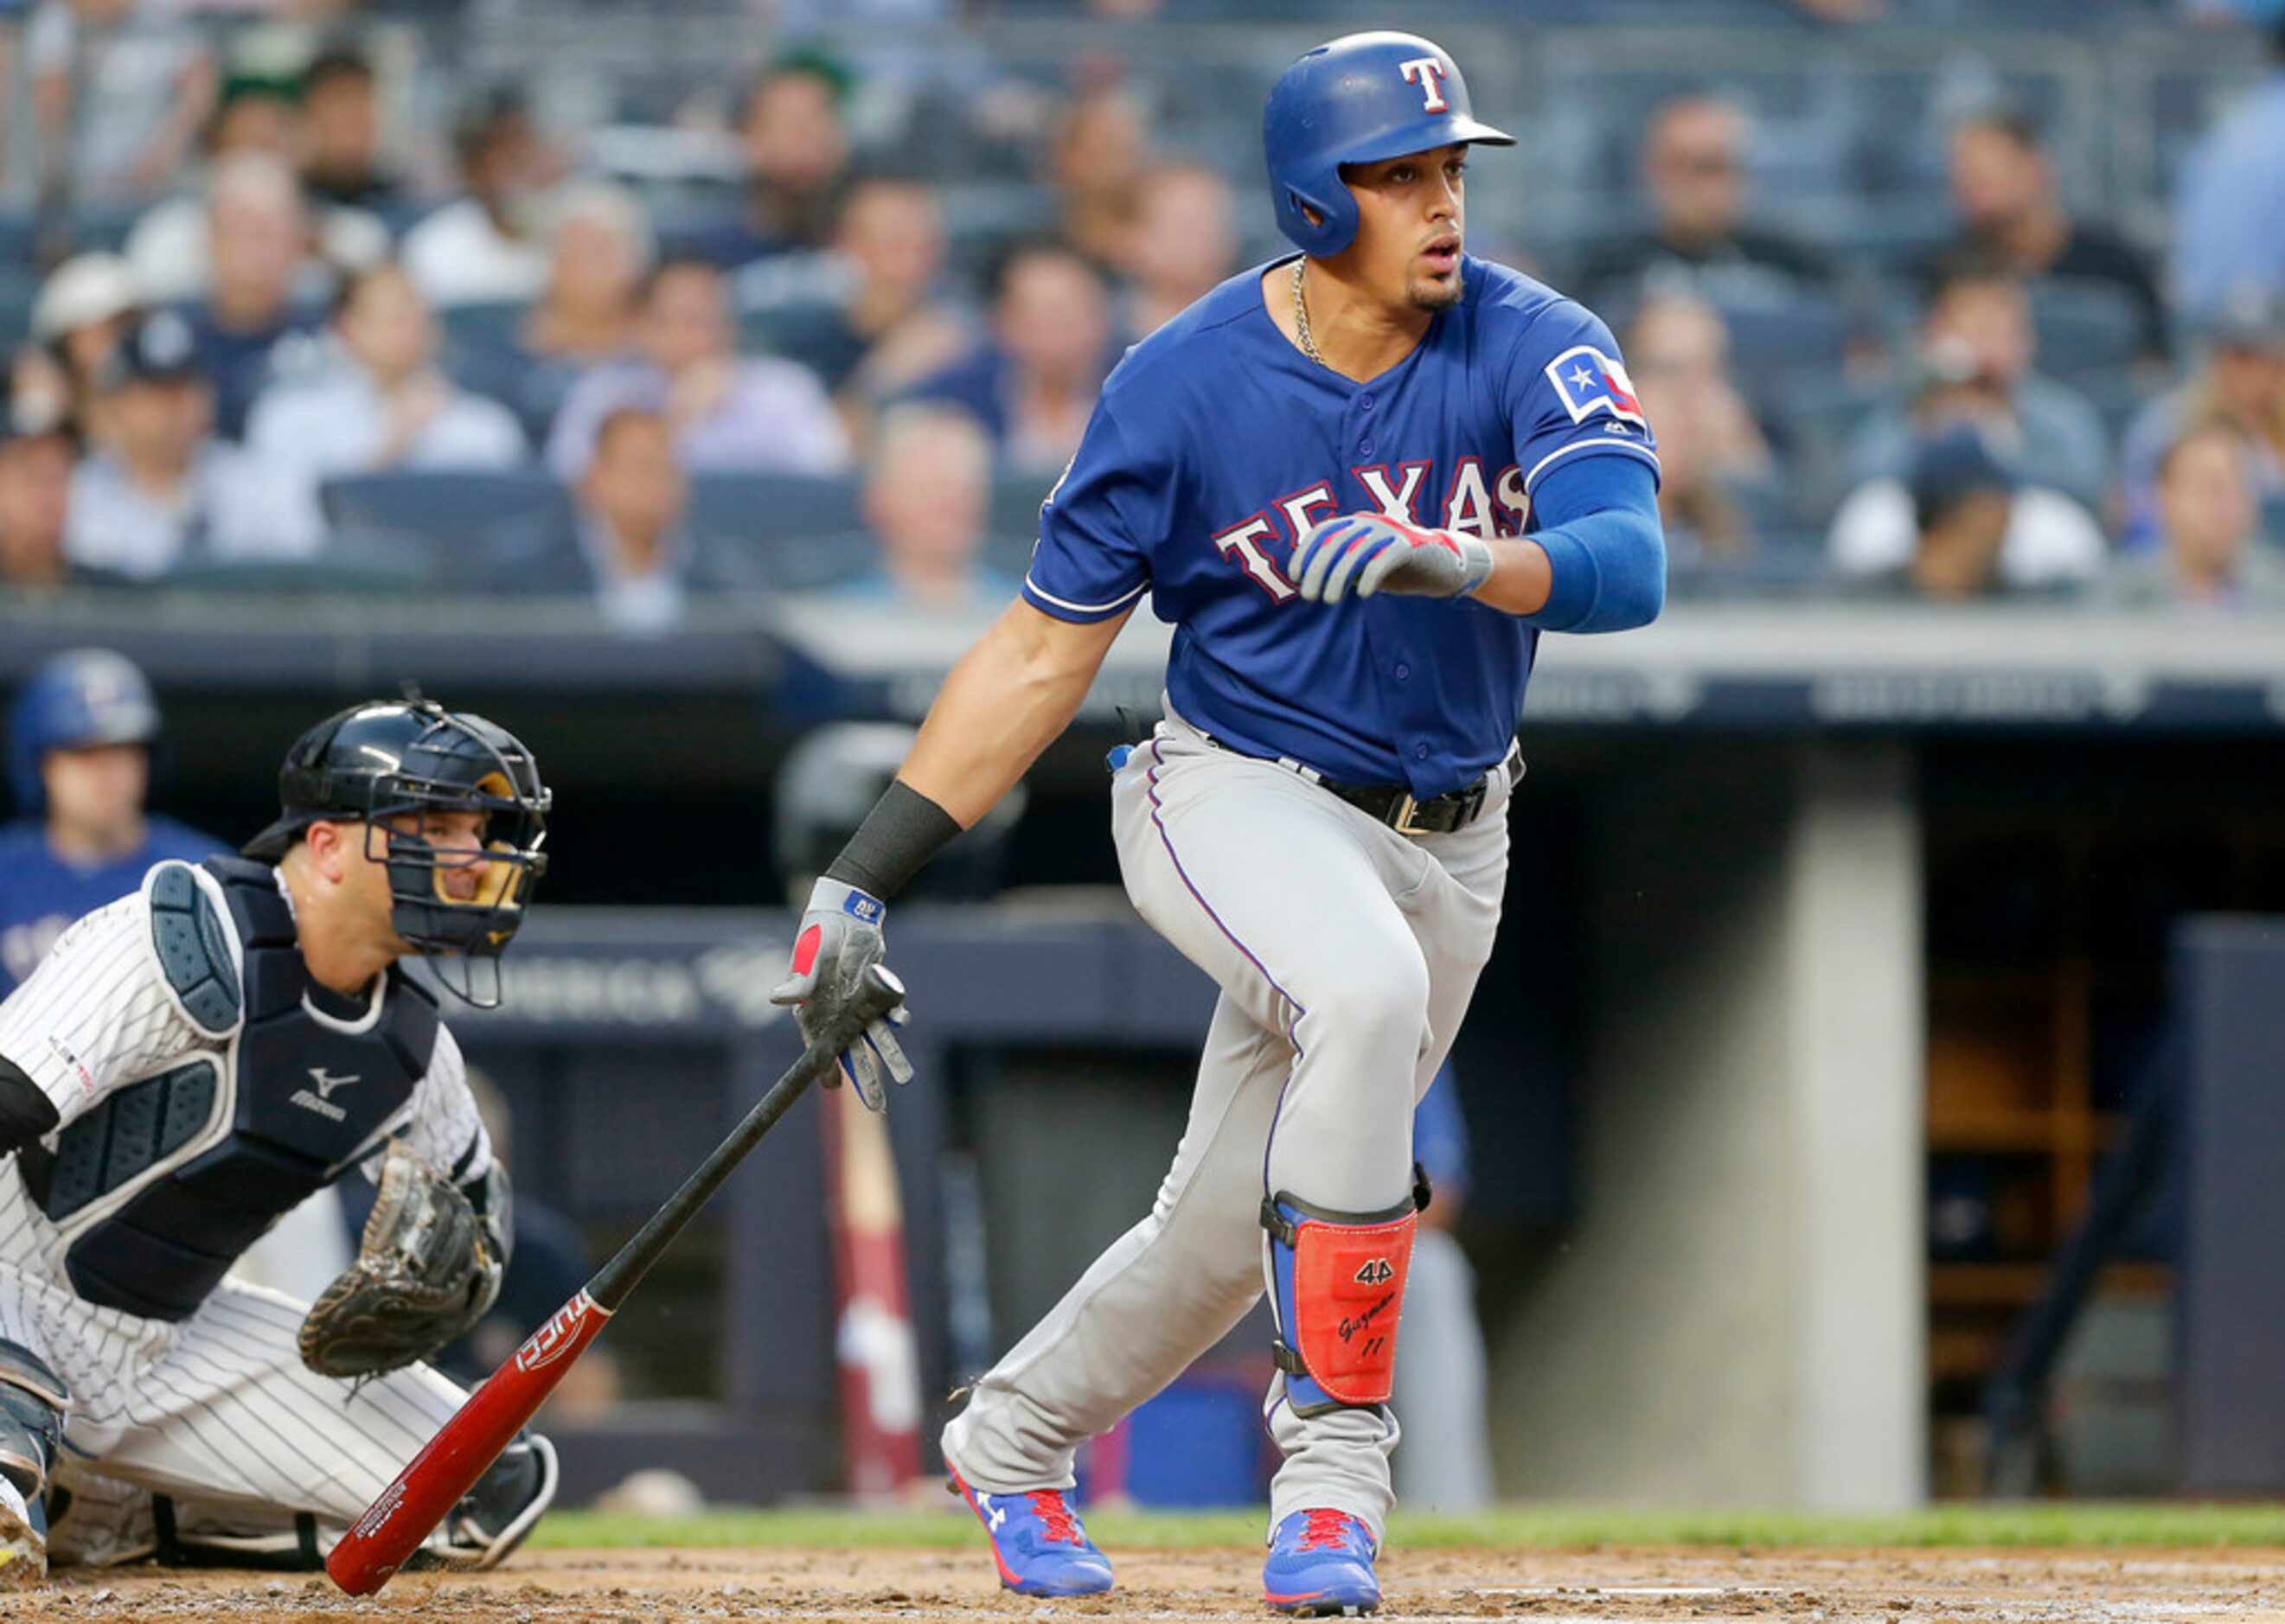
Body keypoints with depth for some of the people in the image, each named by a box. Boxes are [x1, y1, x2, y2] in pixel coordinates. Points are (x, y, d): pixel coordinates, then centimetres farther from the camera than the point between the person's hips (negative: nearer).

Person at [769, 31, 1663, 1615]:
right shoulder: (1184, 384, -15)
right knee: (1364, 995, -36)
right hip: (1237, 789, -3)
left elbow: (1627, 561, -30)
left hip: (1446, 833, 3)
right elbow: (1046, 650, -8)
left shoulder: (1535, 349, -13)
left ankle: (1016, 1437, 39)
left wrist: (1461, 565, -51)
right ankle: (1331, 1458, -26)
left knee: (1234, 1228, 9)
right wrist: (866, 879, -12)